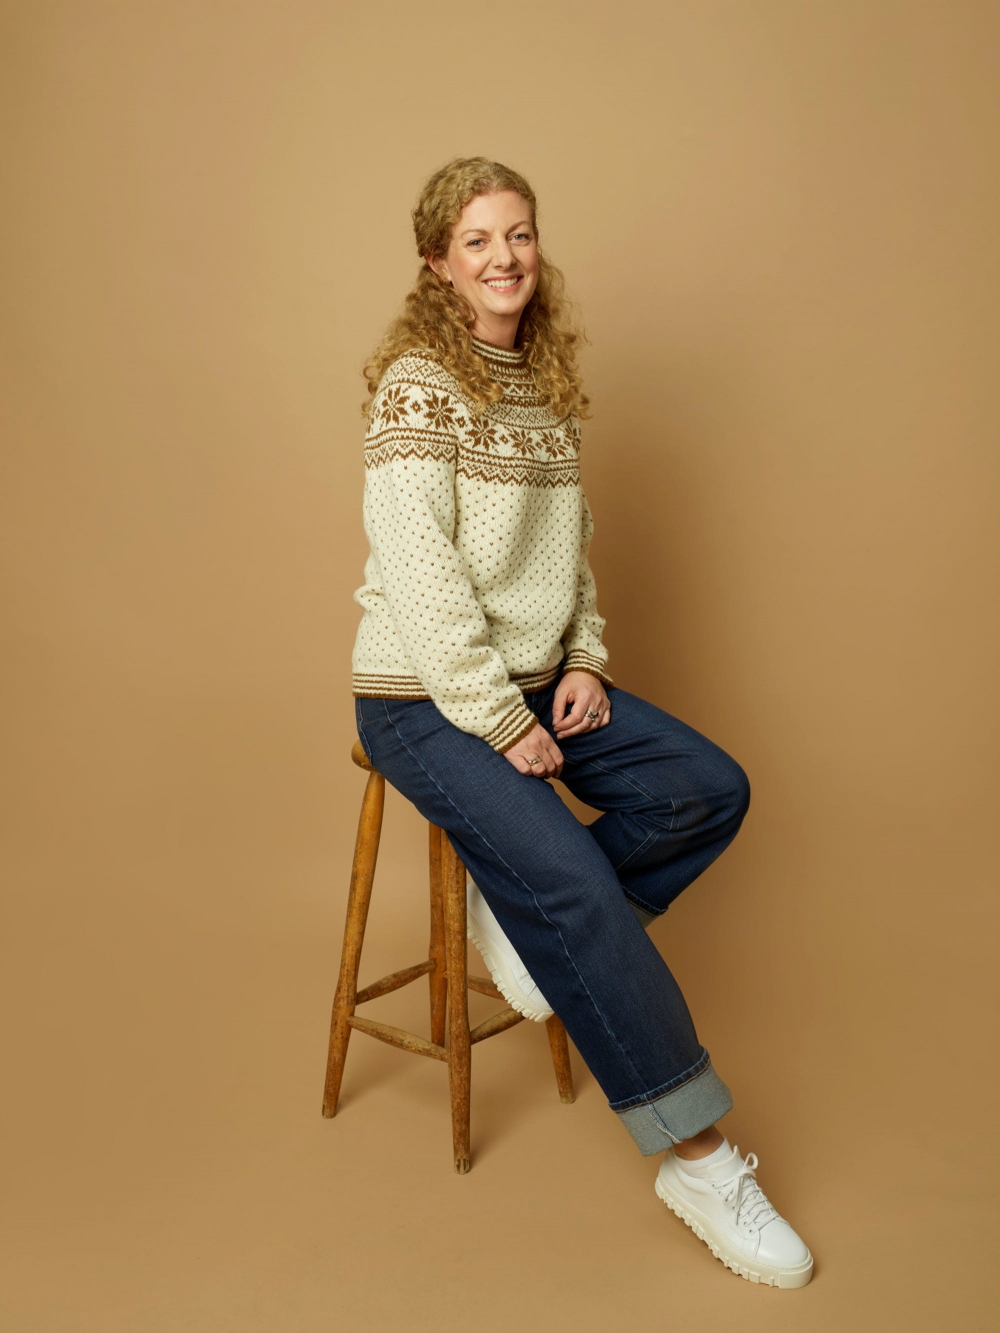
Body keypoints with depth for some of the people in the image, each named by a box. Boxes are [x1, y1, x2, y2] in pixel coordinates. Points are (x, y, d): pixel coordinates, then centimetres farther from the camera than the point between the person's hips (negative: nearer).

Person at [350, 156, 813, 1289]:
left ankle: (525, 915, 5)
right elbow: (418, 570, -19)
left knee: (710, 790, -8)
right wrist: (501, 722, -18)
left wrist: (583, 662, 1)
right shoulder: (419, 382, -11)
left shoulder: (542, 383, 12)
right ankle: (700, 1161, -6)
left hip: (537, 681, 8)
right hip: (424, 698, -7)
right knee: (576, 884, -21)